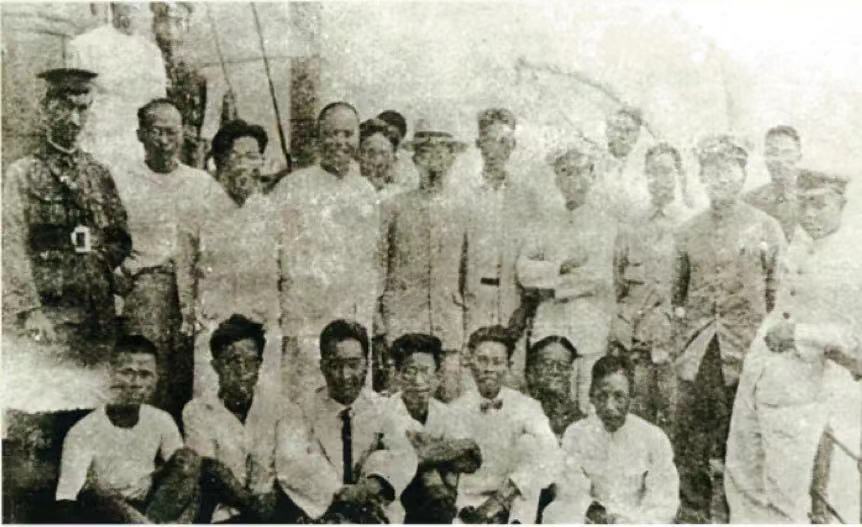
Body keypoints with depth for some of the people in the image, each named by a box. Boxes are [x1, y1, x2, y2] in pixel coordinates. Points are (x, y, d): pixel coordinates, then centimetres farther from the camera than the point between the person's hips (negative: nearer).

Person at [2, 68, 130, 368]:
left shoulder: (99, 174, 14)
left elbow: (122, 239, 16)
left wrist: (101, 259, -4)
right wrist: (30, 311, -15)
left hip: (98, 312, 4)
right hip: (43, 306, -3)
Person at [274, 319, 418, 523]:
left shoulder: (383, 409, 7)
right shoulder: (301, 413, 3)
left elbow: (402, 456, -8)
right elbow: (290, 462, -13)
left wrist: (375, 483, -27)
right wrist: (340, 492, -26)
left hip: (378, 518, 1)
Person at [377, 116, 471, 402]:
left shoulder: (461, 211, 11)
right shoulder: (394, 208, 6)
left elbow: (467, 271, 12)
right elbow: (378, 265, 5)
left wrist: (470, 321, 7)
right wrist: (376, 320, -1)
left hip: (450, 324, 2)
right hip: (402, 320, -2)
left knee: (451, 397, 1)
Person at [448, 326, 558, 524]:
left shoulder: (527, 406, -4)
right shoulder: (455, 411, -2)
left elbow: (547, 452, -18)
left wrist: (505, 494, -25)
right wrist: (465, 507, -17)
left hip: (514, 502, 3)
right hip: (473, 502, -3)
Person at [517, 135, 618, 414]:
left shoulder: (605, 224, 2)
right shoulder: (546, 221, 12)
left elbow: (598, 278, -8)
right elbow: (523, 269, 1)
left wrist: (547, 283, -2)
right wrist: (560, 268, -13)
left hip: (590, 330, -2)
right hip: (550, 328, 2)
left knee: (589, 407, -1)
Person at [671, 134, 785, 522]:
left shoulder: (767, 228, 4)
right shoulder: (688, 231, 10)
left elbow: (778, 293, 4)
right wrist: (680, 320, 9)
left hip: (745, 349, -2)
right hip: (696, 350, 2)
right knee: (690, 439, 2)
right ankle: (693, 512, 15)